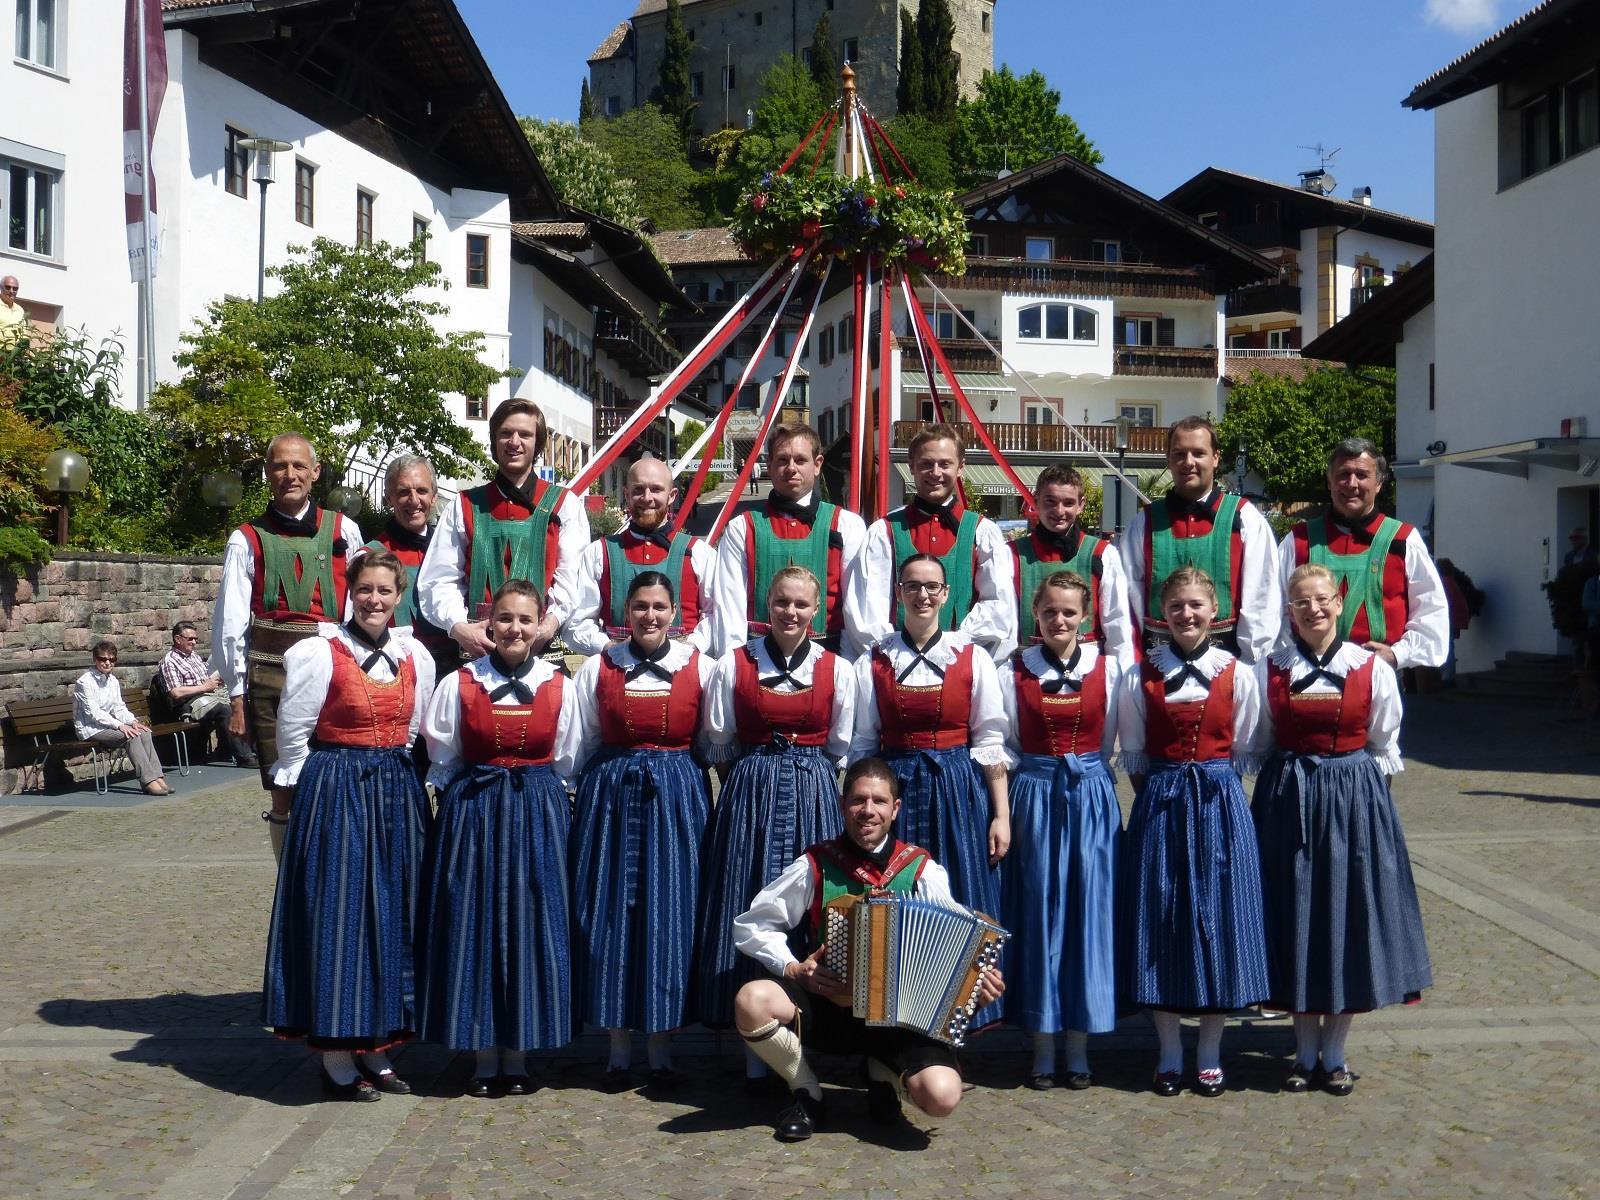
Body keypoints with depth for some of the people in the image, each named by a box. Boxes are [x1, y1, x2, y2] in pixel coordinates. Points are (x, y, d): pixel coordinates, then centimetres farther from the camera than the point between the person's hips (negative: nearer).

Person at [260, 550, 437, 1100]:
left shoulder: (415, 655, 5)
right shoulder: (319, 653, -10)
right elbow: (293, 736, -3)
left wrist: (389, 765, 14)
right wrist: (289, 801, 3)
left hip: (398, 793, 5)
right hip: (335, 791, -5)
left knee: (392, 917, 10)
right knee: (337, 915, 0)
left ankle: (376, 1048, 22)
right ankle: (336, 1059, 10)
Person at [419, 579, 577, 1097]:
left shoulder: (559, 687, 1)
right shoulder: (459, 684, -1)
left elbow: (565, 759, 9)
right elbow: (442, 760, 6)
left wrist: (535, 793, 5)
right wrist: (472, 798, 4)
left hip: (538, 816, 1)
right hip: (472, 813, -1)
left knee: (531, 928, 4)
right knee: (473, 927, 2)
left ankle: (518, 1057, 16)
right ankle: (485, 1057, 15)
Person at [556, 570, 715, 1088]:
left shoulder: (700, 668, 2)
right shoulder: (598, 668, 6)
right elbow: (573, 748, 9)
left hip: (676, 795, -1)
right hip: (610, 795, 1)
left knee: (669, 914, 1)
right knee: (610, 913, 2)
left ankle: (661, 1049, 13)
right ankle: (619, 1048, 14)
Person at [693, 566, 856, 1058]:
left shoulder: (837, 669, 4)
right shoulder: (734, 665, 2)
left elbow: (840, 748, 11)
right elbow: (719, 744, 8)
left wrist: (807, 780, 10)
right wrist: (754, 783, 7)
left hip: (814, 795, 1)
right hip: (750, 792, -1)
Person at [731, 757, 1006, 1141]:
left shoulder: (922, 869, -1)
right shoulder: (815, 865, -2)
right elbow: (751, 926, 4)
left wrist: (981, 979, -21)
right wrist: (793, 968, -12)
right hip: (827, 1006, 0)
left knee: (942, 1096, -27)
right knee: (752, 1001, -30)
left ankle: (882, 1074, 11)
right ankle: (806, 1093, 0)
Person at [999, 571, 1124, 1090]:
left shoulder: (1108, 668, 2)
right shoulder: (1014, 671, 2)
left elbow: (1114, 741, 6)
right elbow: (1002, 748, 3)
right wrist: (1004, 815, -3)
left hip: (1092, 797, 0)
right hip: (1034, 796, 0)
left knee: (1088, 913, 3)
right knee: (1038, 915, 3)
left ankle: (1079, 1046, 15)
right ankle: (1042, 1048, 13)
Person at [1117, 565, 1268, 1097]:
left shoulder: (1236, 674, 1)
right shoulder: (1140, 676, 1)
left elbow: (1242, 750, 7)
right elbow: (1133, 754, 6)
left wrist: (1213, 785, 0)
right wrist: (1158, 795, -1)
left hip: (1219, 802, 0)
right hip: (1159, 803, 0)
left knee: (1216, 916, 3)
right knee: (1160, 918, 3)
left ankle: (1210, 1054, 16)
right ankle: (1170, 1054, 16)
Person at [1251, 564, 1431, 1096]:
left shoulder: (1373, 668, 0)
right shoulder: (1269, 670, 1)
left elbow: (1385, 748, 7)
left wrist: (1360, 788, -2)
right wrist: (1286, 788, 1)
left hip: (1355, 798, 0)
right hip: (1287, 800, 0)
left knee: (1350, 917, 3)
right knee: (1295, 918, 4)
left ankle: (1334, 1053, 16)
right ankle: (1306, 1052, 17)